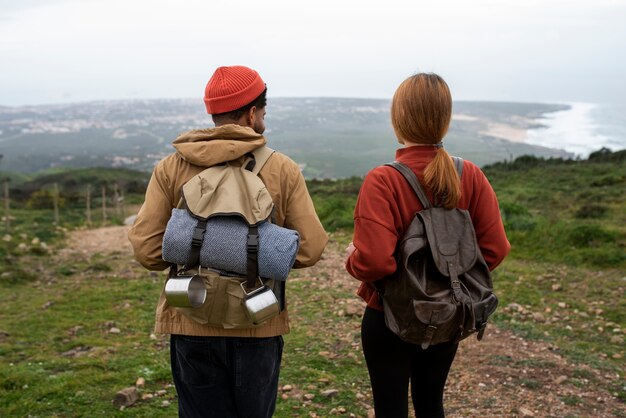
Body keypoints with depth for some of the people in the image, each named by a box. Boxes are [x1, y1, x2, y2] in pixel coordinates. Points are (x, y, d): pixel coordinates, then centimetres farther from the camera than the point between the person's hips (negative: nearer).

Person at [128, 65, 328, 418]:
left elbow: (147, 248, -9)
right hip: (258, 325, -1)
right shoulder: (282, 169, -7)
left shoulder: (171, 168, -5)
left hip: (192, 325, 1)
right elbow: (310, 249, -8)